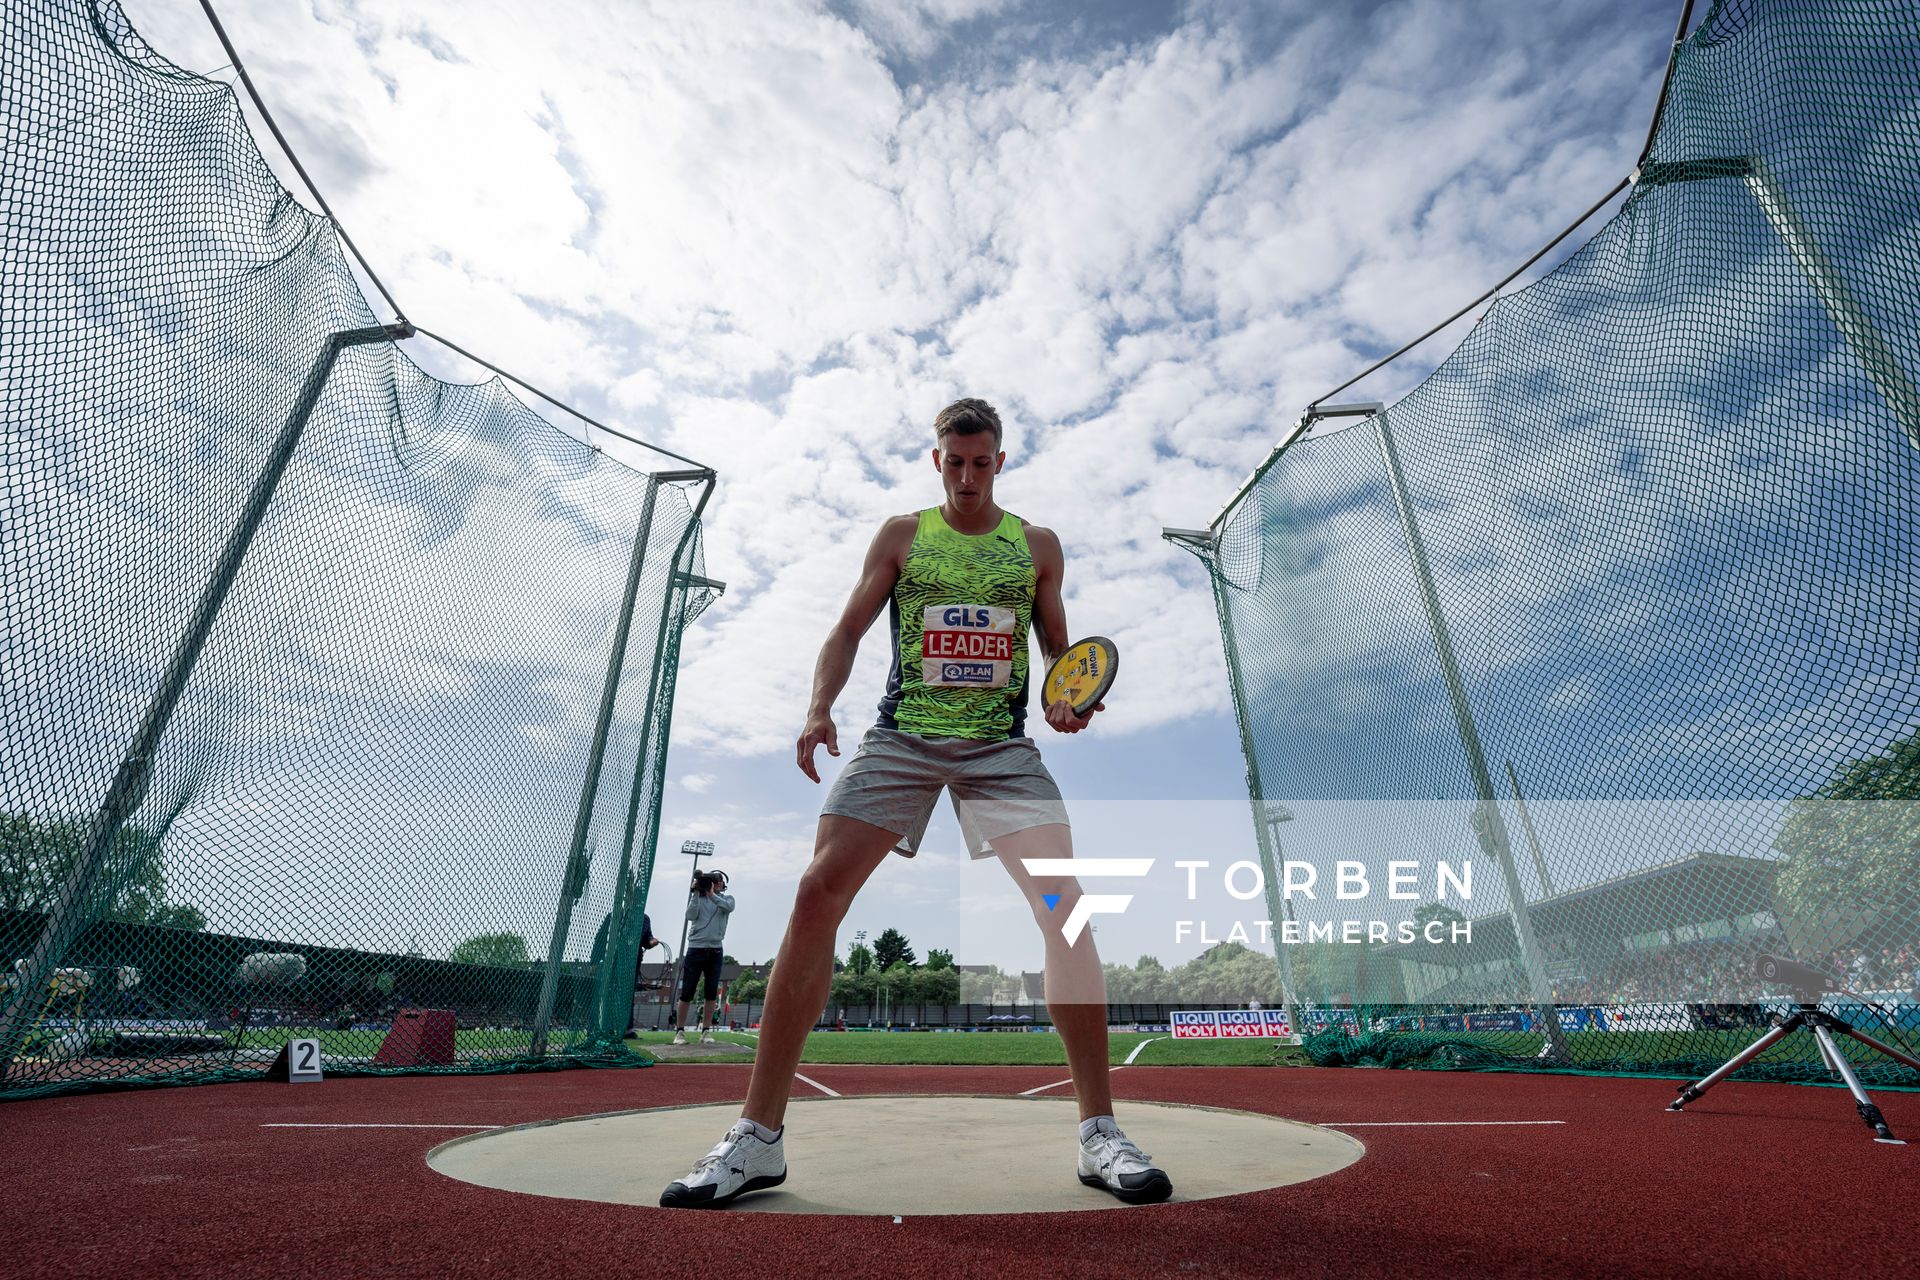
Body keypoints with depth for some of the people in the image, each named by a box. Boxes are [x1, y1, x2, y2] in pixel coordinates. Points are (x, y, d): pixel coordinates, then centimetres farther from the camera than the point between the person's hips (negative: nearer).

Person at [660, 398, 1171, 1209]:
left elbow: (1058, 646, 17)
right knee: (816, 897, -12)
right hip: (900, 738, 0)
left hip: (1002, 747, 1)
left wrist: (1065, 699, -5)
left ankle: (1099, 1133, 5)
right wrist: (819, 708, -9)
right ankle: (758, 1135, 2)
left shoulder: (1038, 546, 13)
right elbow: (847, 632, 8)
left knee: (1066, 908, -13)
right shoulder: (900, 536, 11)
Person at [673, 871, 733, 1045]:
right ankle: (679, 1031, 6)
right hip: (696, 949, -2)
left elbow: (729, 907, -16)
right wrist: (696, 892, -17)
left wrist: (711, 894, -27)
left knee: (712, 993, 2)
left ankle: (706, 1031, 9)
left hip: (716, 951, 2)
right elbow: (690, 915, -12)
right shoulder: (698, 898, 4)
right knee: (687, 993, -1)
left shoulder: (727, 899, 8)